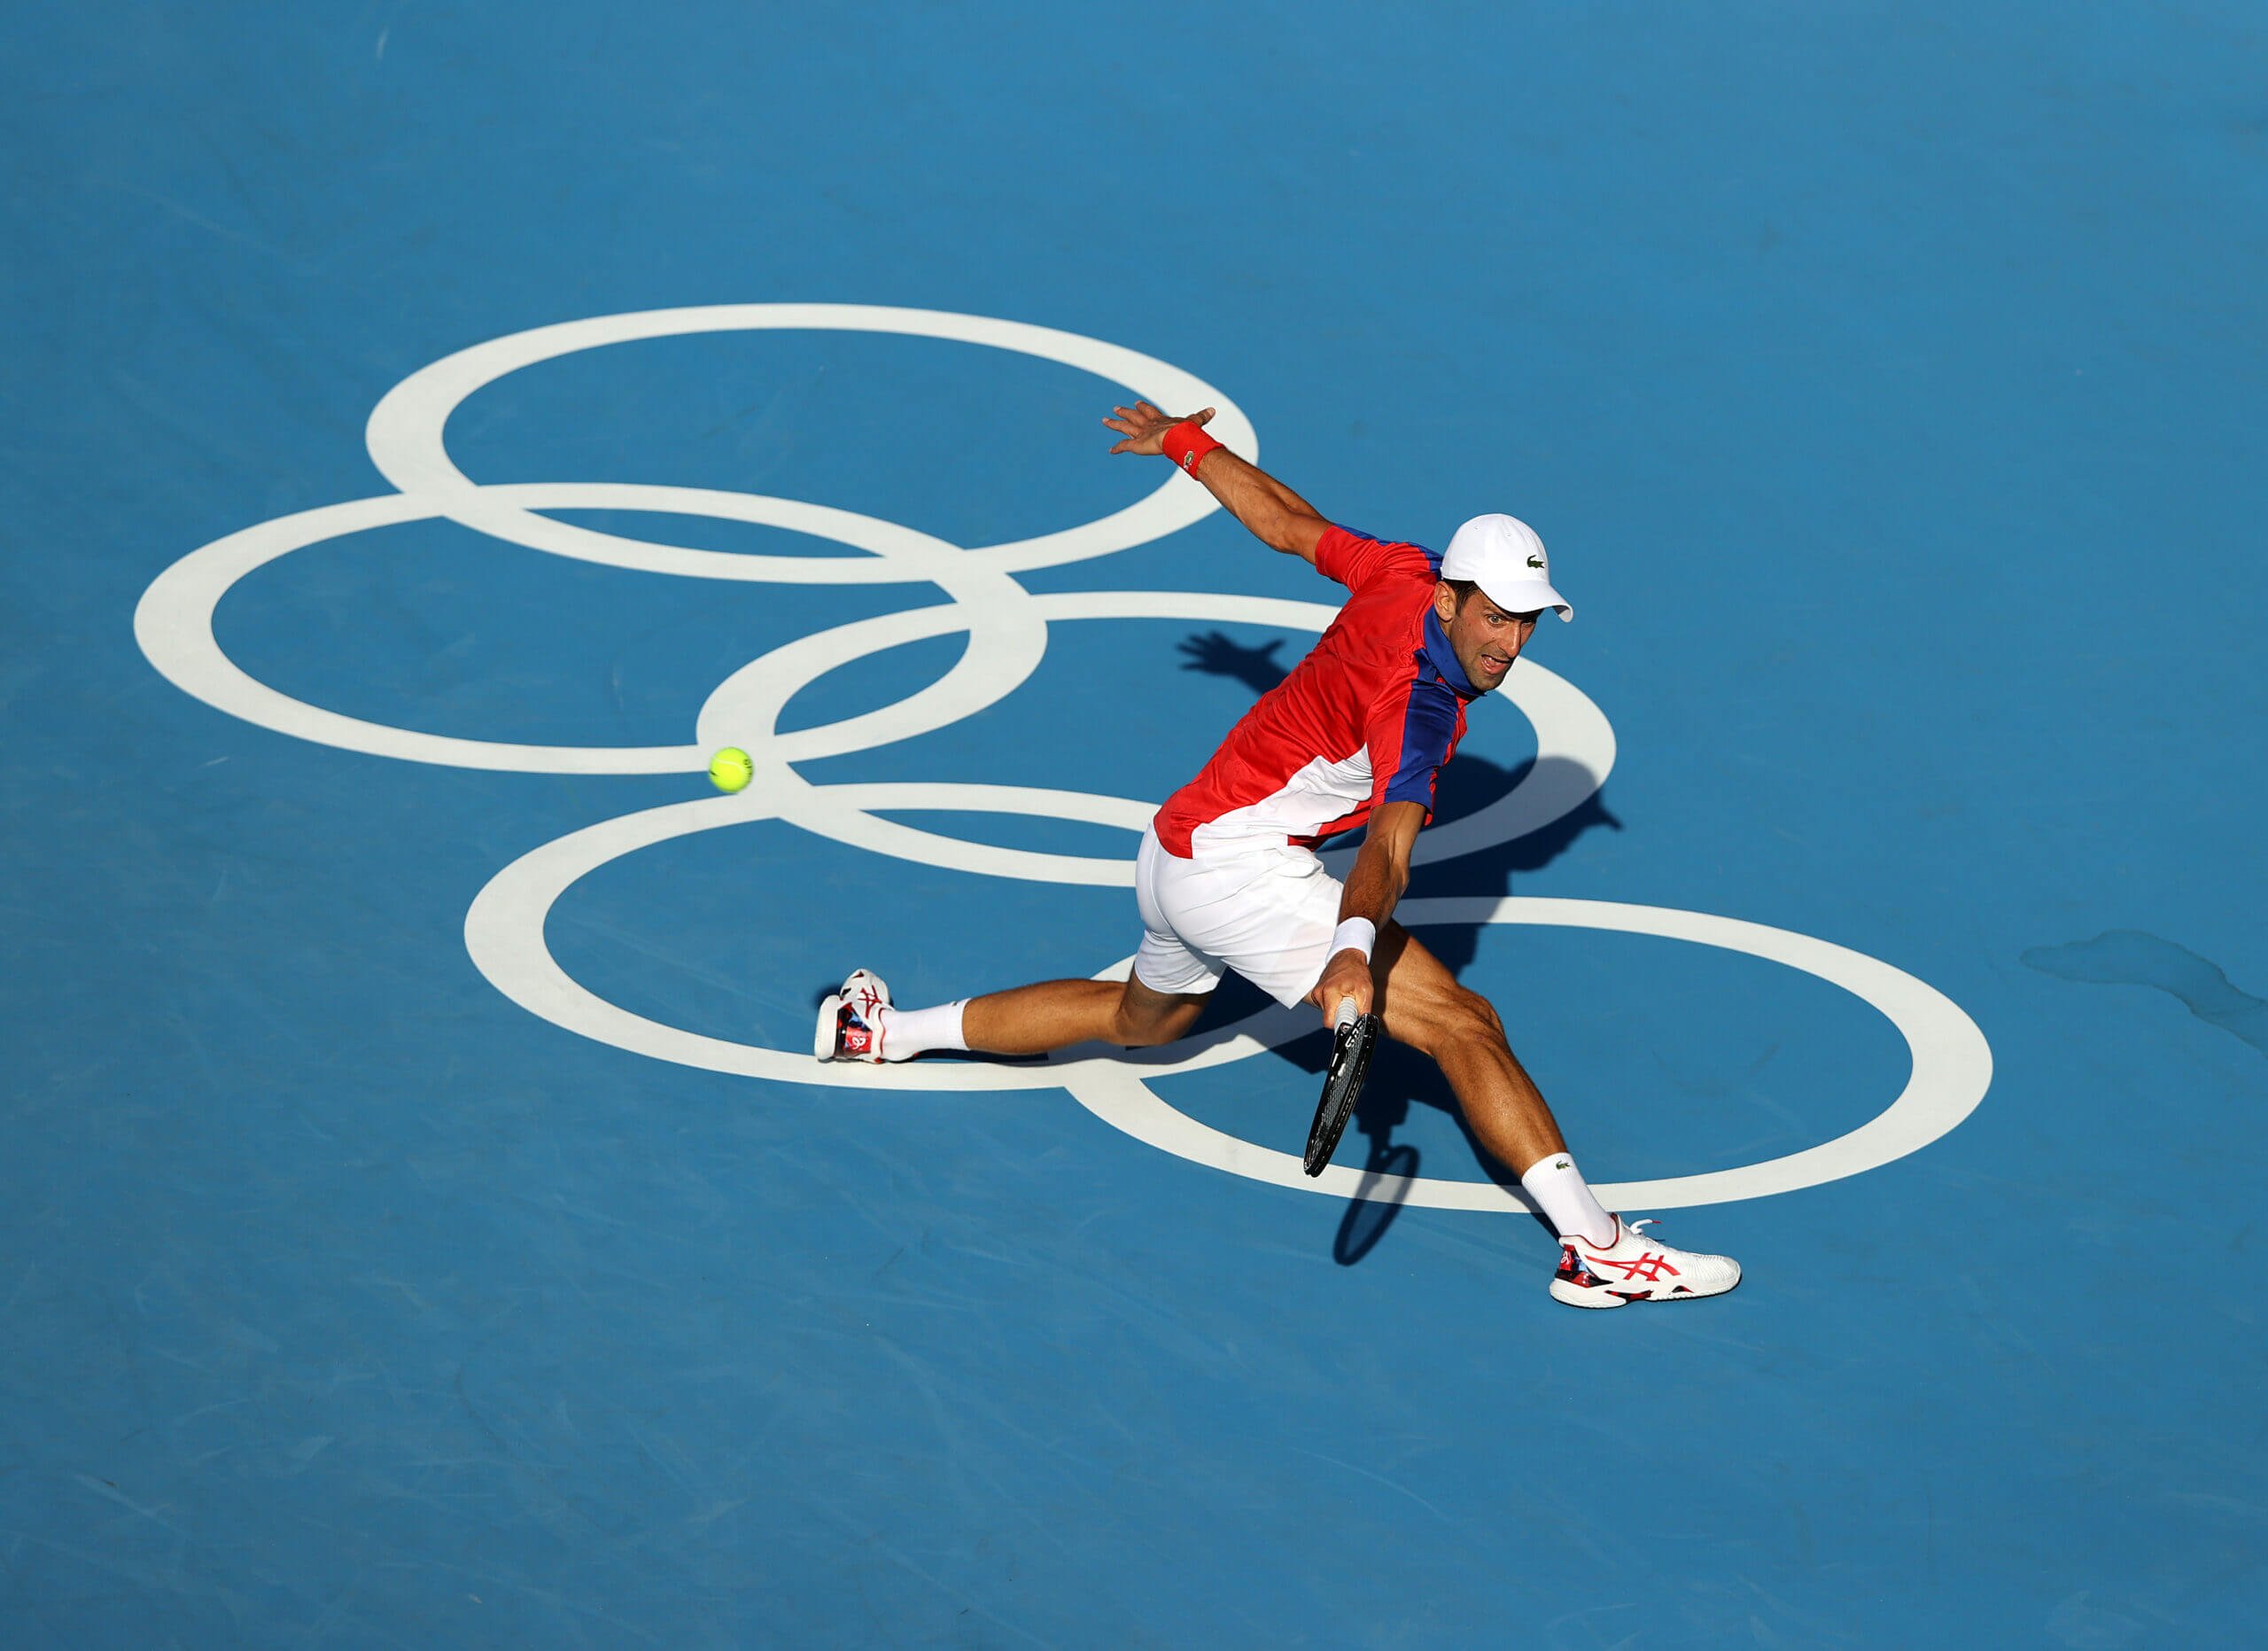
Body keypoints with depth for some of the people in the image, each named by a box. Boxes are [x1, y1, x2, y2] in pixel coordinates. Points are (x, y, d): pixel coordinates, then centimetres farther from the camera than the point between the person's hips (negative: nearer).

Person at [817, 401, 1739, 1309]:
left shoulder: (1404, 573, -1)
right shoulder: (1419, 702, -25)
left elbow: (1286, 524, 14)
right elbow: (1389, 844, -41)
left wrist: (1189, 446, 30)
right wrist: (1355, 950, -57)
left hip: (1173, 851, 10)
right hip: (1240, 868, -10)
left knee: (1143, 1021, 38)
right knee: (1466, 1027, -20)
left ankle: (888, 1030, 47)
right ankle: (1593, 1248, -28)